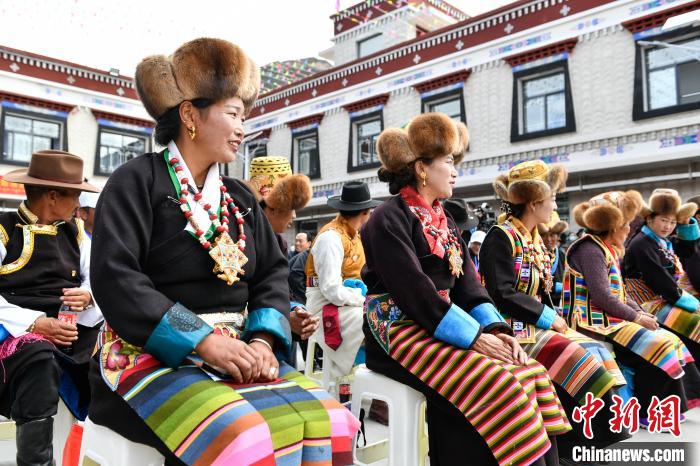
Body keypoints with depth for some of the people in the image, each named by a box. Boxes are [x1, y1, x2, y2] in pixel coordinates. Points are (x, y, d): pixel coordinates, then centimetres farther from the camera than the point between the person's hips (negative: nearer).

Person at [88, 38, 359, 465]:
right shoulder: (138, 181, -2)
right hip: (152, 354, -5)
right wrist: (203, 340, -21)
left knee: (329, 422, -15)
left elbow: (273, 272, 10)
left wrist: (264, 340, -9)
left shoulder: (241, 198, 16)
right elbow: (115, 277, -13)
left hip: (234, 355, 6)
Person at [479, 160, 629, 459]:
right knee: (577, 361, -20)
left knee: (596, 352, -3)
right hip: (511, 329, -9)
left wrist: (553, 317, -2)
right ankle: (571, 445, -6)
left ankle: (603, 435, 0)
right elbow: (502, 295, -20)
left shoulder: (535, 239, 15)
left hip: (536, 325, 9)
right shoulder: (501, 237, -12)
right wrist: (549, 318, -15)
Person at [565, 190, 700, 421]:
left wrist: (640, 312, 4)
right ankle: (644, 413, -6)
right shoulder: (590, 250, -14)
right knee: (656, 348, -18)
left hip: (608, 319, 10)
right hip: (592, 322, -10)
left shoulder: (606, 250, 19)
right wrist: (636, 318, -13)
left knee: (670, 341, 5)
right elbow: (601, 296, -22)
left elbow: (618, 292, 19)